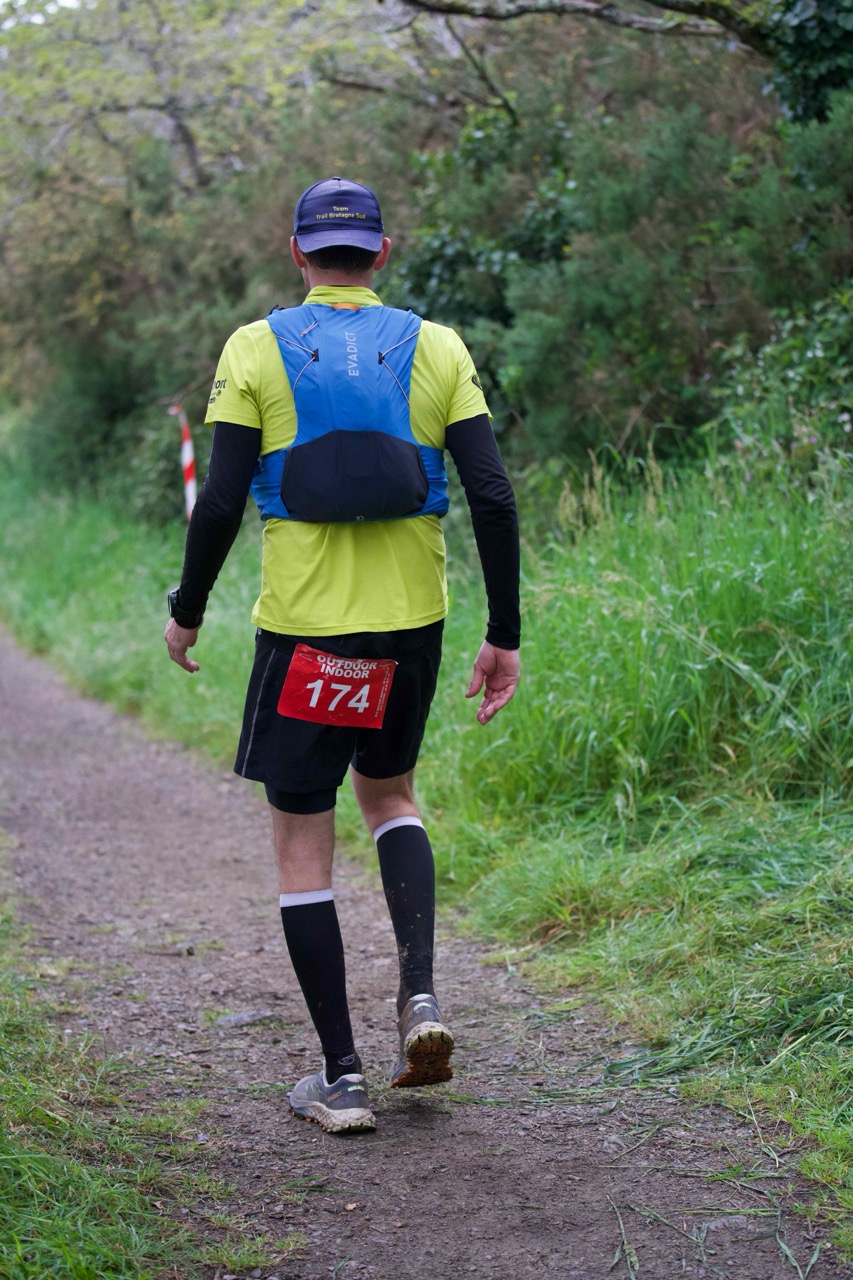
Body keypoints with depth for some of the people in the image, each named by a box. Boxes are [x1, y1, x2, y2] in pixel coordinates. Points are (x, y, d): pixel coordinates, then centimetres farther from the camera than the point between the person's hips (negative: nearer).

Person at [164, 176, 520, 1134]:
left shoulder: (256, 351, -2)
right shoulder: (437, 349, 3)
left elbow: (221, 501, -7)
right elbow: (492, 497, -4)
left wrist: (187, 611, 8)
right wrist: (504, 636, 2)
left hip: (304, 625, -3)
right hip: (412, 622, 3)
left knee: (302, 840, 8)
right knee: (388, 791, 26)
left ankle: (341, 1078, 9)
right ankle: (419, 998, 6)